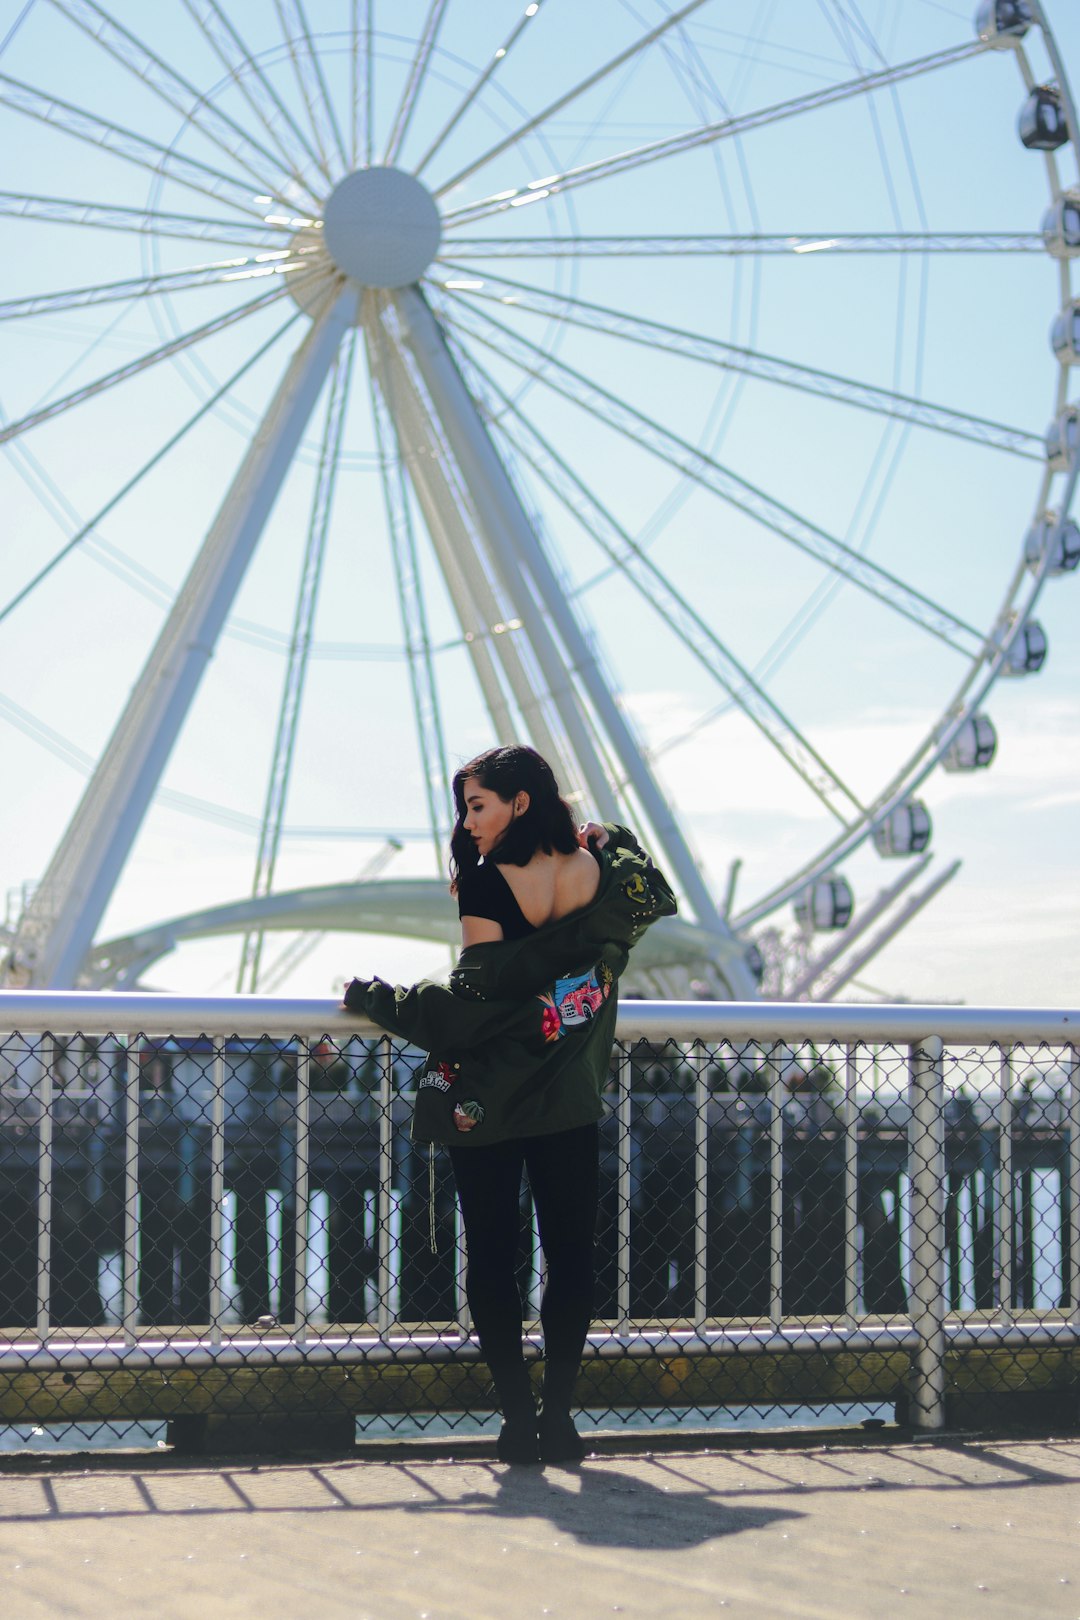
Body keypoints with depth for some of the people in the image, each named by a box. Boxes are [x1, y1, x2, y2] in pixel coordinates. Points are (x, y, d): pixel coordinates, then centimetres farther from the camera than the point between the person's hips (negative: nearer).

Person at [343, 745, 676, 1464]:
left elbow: (473, 1004, -18)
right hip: (571, 1107, 3)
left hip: (484, 1106, -3)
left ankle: (518, 1417, 2)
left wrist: (373, 997, -6)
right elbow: (657, 899, 19)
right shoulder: (603, 871, -3)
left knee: (492, 1256, 6)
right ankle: (559, 1414, 5)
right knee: (571, 1255, 9)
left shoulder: (486, 883, -17)